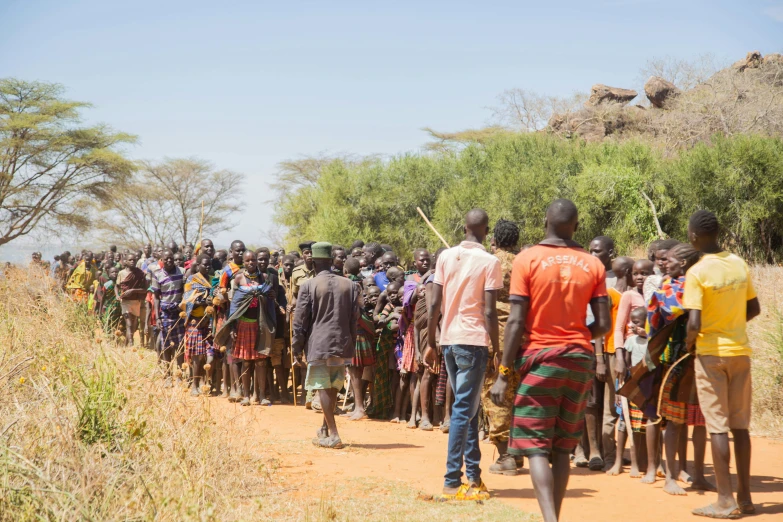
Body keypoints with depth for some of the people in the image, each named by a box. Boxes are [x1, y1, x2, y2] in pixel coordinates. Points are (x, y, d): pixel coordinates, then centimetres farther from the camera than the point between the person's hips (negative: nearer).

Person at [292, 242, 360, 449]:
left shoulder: (308, 286, -5)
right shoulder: (349, 285, 6)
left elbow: (300, 320, -4)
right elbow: (354, 319, 7)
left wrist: (297, 347, 4)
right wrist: (351, 345, 14)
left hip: (318, 344, -4)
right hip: (342, 344, 4)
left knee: (323, 387, -3)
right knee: (333, 388, 15)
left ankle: (333, 435, -10)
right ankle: (325, 430, 27)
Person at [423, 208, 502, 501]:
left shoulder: (446, 257, 6)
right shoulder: (489, 262, -7)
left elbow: (435, 305, 4)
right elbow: (489, 312, -12)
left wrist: (431, 343, 10)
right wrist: (496, 350, -6)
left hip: (448, 340, 5)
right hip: (473, 342, -5)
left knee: (468, 408, 16)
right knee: (463, 410, -5)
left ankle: (473, 475, 18)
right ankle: (452, 482, -7)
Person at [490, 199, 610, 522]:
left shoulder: (527, 260, -5)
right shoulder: (592, 265, 4)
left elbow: (516, 322, -10)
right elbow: (603, 325, 1)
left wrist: (503, 373, -6)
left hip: (540, 357, -3)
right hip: (580, 359, 3)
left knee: (536, 446, -3)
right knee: (563, 448, 13)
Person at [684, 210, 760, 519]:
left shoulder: (697, 273, -15)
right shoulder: (740, 265, 3)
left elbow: (694, 324, -21)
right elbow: (754, 309, 11)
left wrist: (689, 340, -1)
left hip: (711, 353, -5)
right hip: (740, 351, 5)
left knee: (717, 426, -1)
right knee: (740, 425, 11)